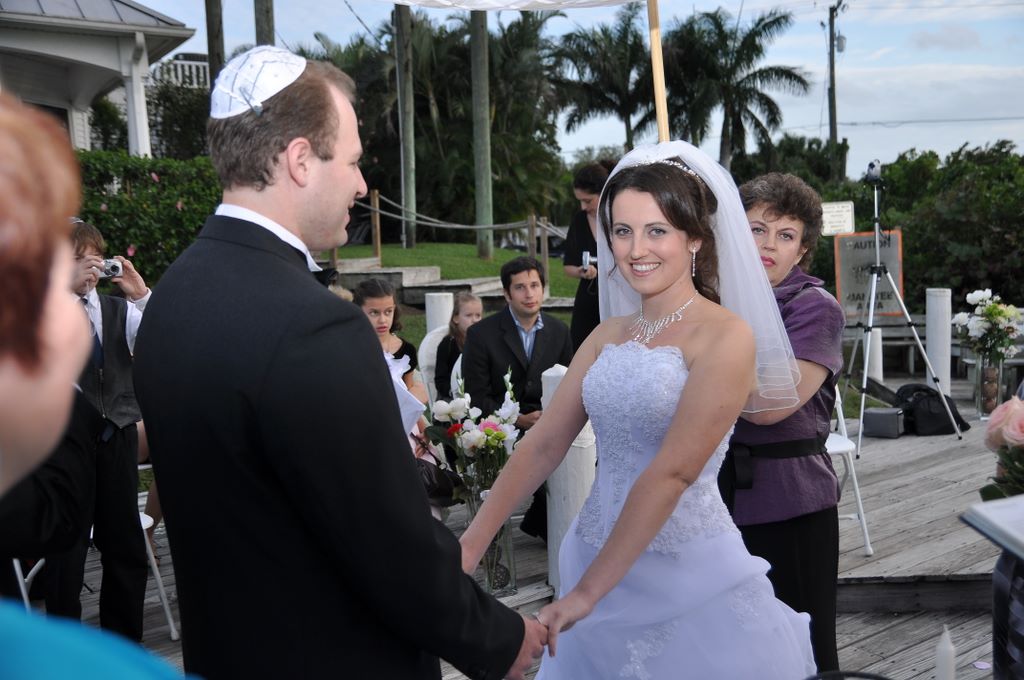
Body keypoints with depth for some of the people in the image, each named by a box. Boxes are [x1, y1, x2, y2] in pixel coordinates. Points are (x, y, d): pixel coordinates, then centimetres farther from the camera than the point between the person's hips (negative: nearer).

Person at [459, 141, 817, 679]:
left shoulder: (725, 336, -13)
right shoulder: (609, 335, 7)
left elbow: (674, 471, -20)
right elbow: (544, 442, 3)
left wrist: (585, 591, -21)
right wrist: (471, 544, -7)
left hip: (689, 574, -5)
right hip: (597, 560, 6)